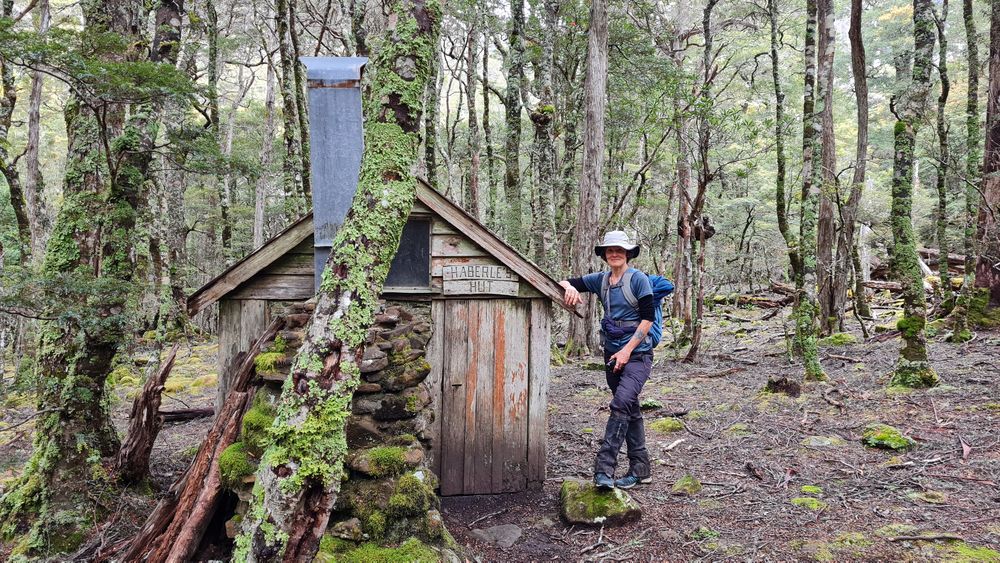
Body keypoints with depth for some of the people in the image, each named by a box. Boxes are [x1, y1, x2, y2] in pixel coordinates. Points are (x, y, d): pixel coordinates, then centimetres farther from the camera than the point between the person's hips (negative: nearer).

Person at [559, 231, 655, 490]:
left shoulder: (638, 279, -9)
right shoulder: (601, 280, 7)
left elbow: (648, 317, -12)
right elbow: (565, 282, 8)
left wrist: (627, 350, -16)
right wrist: (570, 288, -17)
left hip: (637, 354, -6)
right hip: (612, 354, 6)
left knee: (621, 404, -22)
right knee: (630, 411, 12)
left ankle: (604, 469, -22)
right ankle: (640, 469, 21)